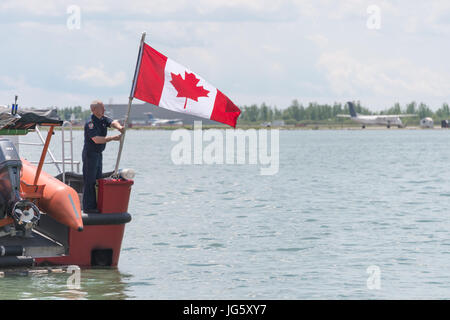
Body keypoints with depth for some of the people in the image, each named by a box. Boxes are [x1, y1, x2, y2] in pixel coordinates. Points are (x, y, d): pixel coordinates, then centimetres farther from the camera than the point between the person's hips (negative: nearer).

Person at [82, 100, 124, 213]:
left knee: (97, 180, 13)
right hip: (90, 154, -9)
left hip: (98, 154, 9)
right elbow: (96, 139, -28)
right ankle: (88, 207, -4)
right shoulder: (90, 124, -19)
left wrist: (119, 127, -31)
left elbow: (112, 122, -7)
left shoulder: (103, 119, 8)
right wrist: (113, 138, -30)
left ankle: (95, 205, 20)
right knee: (89, 181, -6)